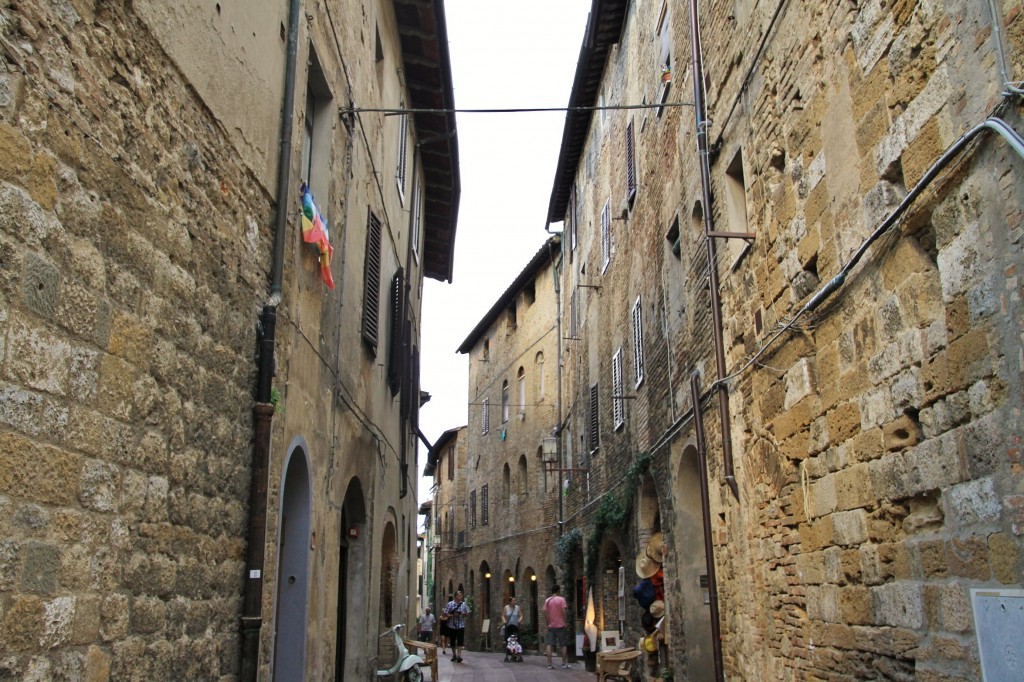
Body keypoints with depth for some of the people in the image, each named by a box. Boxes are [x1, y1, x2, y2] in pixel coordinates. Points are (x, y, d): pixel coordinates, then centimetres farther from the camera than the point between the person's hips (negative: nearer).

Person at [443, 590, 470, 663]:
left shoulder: (464, 604, 6)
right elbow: (445, 614, -5)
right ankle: (454, 655, 25)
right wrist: (453, 615, -20)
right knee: (452, 641, 10)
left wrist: (465, 614, -13)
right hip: (452, 626, 0)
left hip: (461, 626, 0)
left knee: (460, 641, -11)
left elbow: (468, 613, 10)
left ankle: (459, 656, -15)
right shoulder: (450, 604, -2)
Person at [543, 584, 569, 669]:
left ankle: (549, 664, -3)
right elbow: (563, 612, -11)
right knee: (563, 645, 8)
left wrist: (548, 622, 9)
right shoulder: (561, 599, -6)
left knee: (549, 644, 2)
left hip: (551, 626, 3)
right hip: (560, 625, -2)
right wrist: (565, 622, 0)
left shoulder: (547, 600, 3)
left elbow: (545, 613, 0)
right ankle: (564, 663, 10)